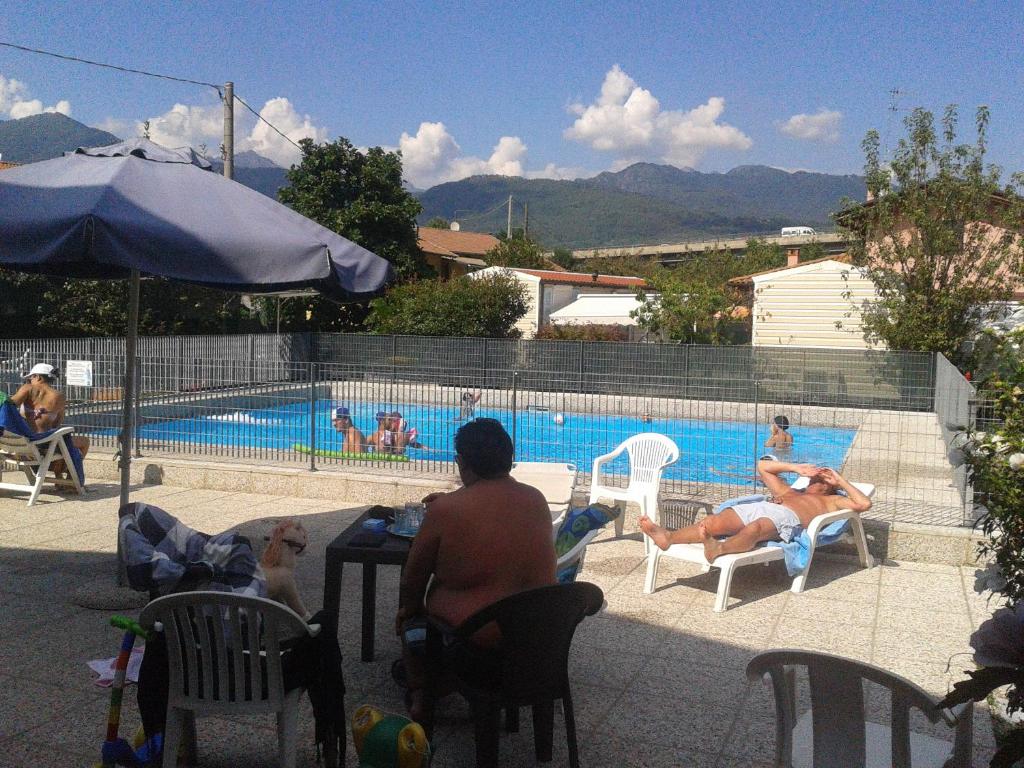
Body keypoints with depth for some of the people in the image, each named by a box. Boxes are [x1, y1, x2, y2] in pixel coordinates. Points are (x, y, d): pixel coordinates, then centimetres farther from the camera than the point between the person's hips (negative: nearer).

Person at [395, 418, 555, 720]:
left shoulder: (444, 511, -17)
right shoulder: (537, 500, -3)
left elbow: (414, 575, -4)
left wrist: (406, 610, 15)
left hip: (471, 636, -5)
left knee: (413, 616, 26)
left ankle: (419, 696, 33)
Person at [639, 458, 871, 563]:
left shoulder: (830, 501, 34)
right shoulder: (790, 492, 45)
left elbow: (864, 504, 20)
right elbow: (763, 466, 49)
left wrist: (841, 481, 28)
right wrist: (797, 468, 41)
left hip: (786, 517, -4)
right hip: (759, 507, 5)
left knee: (752, 529, -41)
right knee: (713, 521, -27)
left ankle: (717, 548, -72)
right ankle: (668, 537, -51)